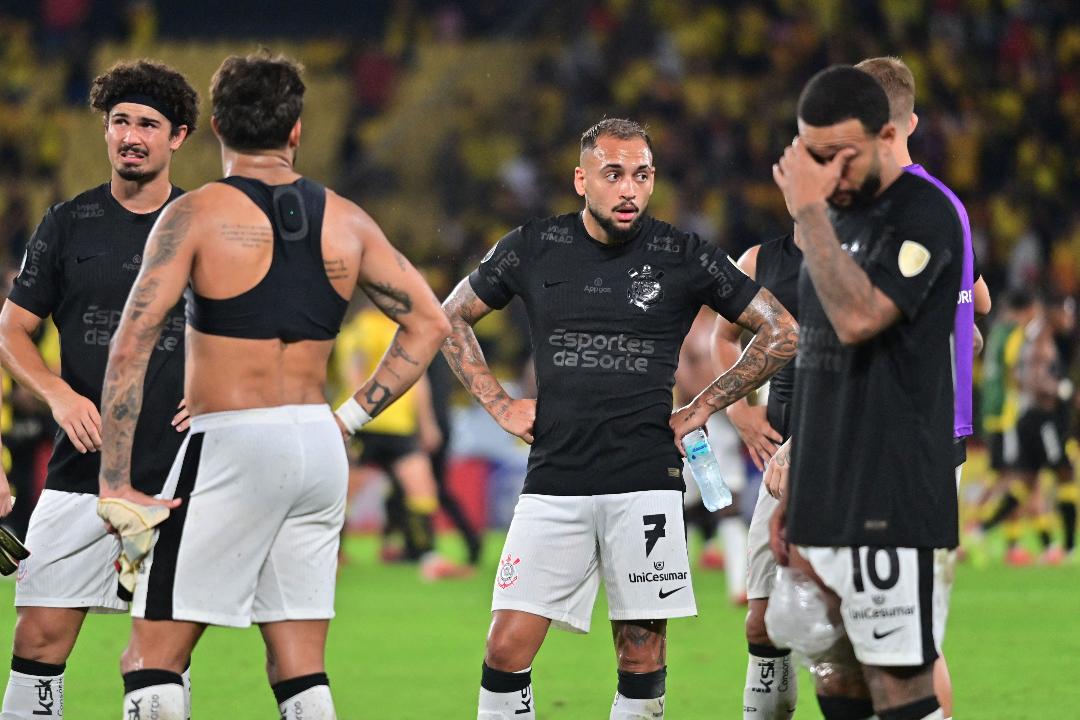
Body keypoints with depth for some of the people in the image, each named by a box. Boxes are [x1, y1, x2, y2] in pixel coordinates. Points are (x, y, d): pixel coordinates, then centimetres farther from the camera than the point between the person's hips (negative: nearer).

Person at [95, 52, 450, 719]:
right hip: (319, 450, 5)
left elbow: (131, 345, -13)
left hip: (231, 443, -5)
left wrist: (115, 487, -12)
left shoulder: (196, 215, -6)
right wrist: (352, 415, 13)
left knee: (150, 662, 0)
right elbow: (430, 324, 12)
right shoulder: (346, 222, 8)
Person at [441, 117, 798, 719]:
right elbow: (453, 318, 20)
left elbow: (782, 333, 8)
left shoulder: (684, 257, 0)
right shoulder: (533, 249, 4)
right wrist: (499, 404, 10)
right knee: (508, 650, -7)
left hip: (646, 483, -1)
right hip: (554, 482, 1)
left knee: (642, 662, 1)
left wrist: (701, 409, 6)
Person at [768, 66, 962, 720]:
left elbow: (857, 319, -26)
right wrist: (793, 491, 20)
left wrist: (809, 213, -20)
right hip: (825, 506, 8)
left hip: (889, 505, -8)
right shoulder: (836, 215, 17)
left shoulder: (924, 214, -9)